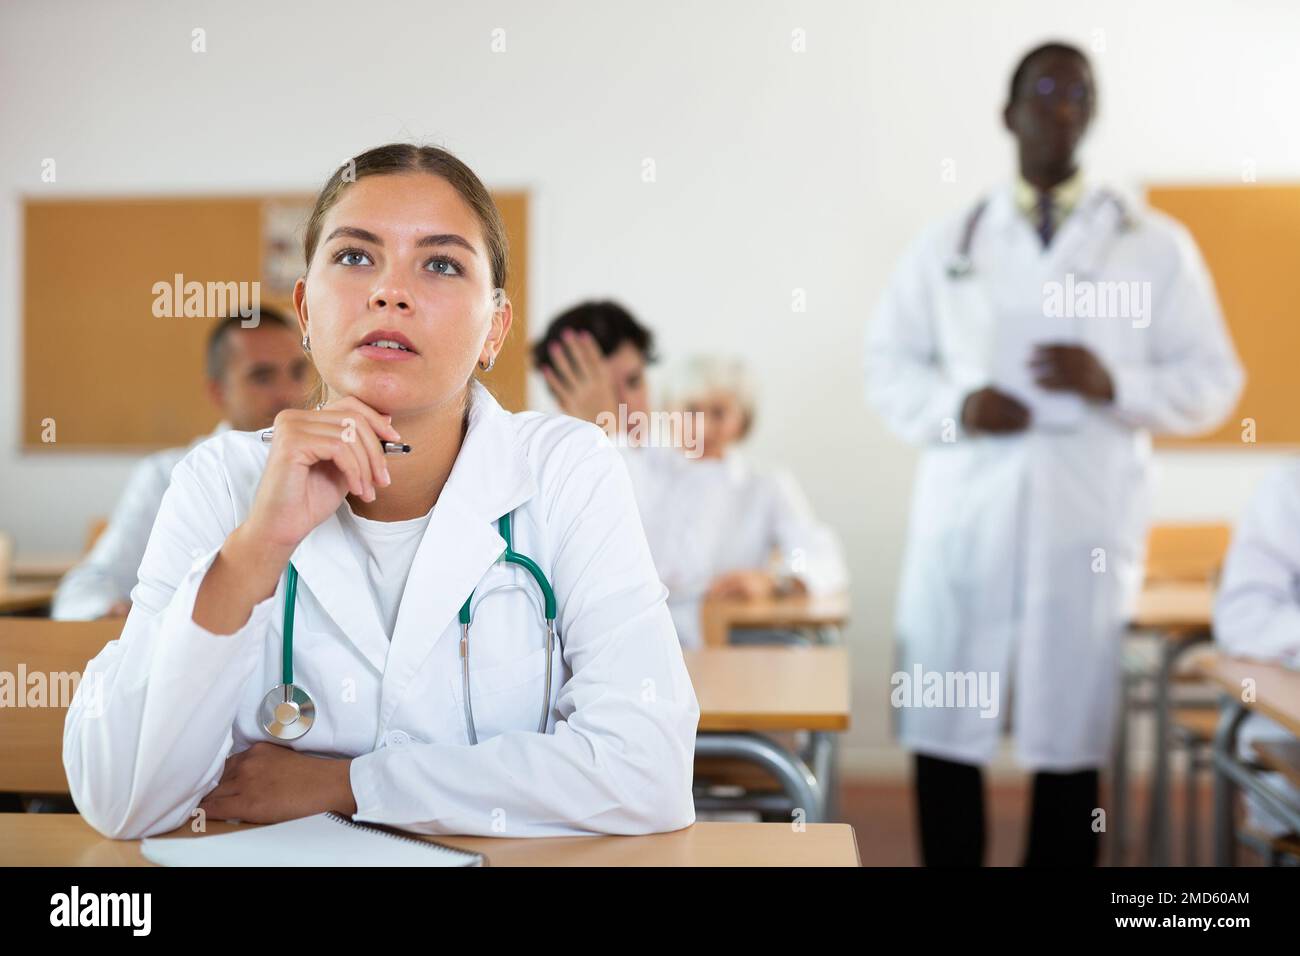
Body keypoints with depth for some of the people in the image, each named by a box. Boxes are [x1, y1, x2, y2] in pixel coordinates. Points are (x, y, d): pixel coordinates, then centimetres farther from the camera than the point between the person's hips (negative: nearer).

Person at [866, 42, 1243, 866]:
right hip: (964, 516, 1)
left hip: (1087, 523, -1)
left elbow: (1213, 381, 6)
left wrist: (1114, 384, -13)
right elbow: (889, 363, 12)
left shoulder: (1157, 245, 7)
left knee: (1070, 745, 4)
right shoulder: (948, 245, 12)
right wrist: (952, 408, -8)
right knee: (944, 737, 2)